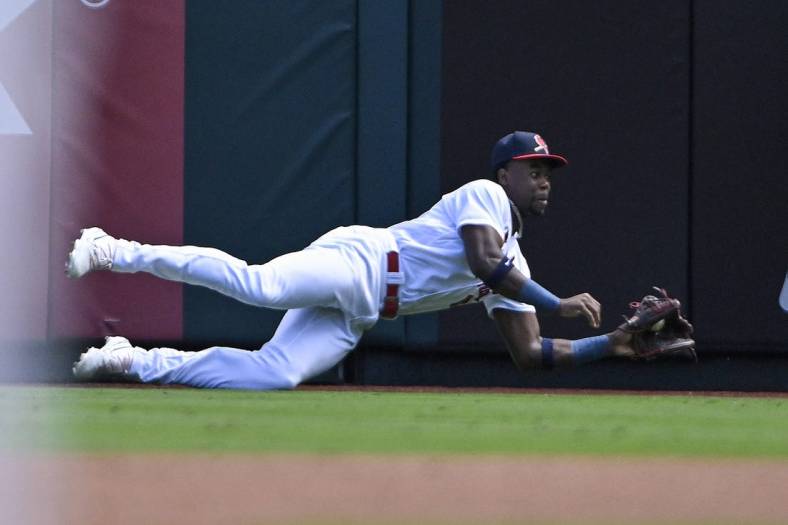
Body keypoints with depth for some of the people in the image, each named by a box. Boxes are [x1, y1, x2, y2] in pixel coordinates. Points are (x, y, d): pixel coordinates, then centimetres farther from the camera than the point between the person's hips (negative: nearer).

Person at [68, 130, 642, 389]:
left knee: (275, 374, -14)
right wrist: (560, 304, -14)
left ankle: (139, 362, -5)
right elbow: (485, 263, -16)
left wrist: (609, 344, 15)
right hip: (357, 258, -8)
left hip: (353, 317, 8)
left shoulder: (514, 262, 26)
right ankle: (118, 252, -24)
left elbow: (530, 352, 23)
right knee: (259, 283, -34)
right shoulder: (483, 195, 2)